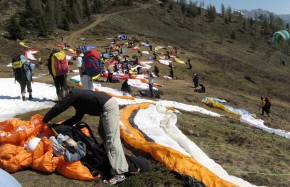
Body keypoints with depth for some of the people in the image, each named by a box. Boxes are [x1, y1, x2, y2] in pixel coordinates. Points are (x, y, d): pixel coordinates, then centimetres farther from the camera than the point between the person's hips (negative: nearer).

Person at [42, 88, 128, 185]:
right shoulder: (78, 98, 29)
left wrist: (45, 120, 18)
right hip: (108, 105, 10)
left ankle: (119, 173, -14)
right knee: (103, 132, 26)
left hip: (108, 106, -10)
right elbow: (76, 118, 31)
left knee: (111, 139, -13)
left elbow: (58, 108, 3)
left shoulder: (72, 95, 3)